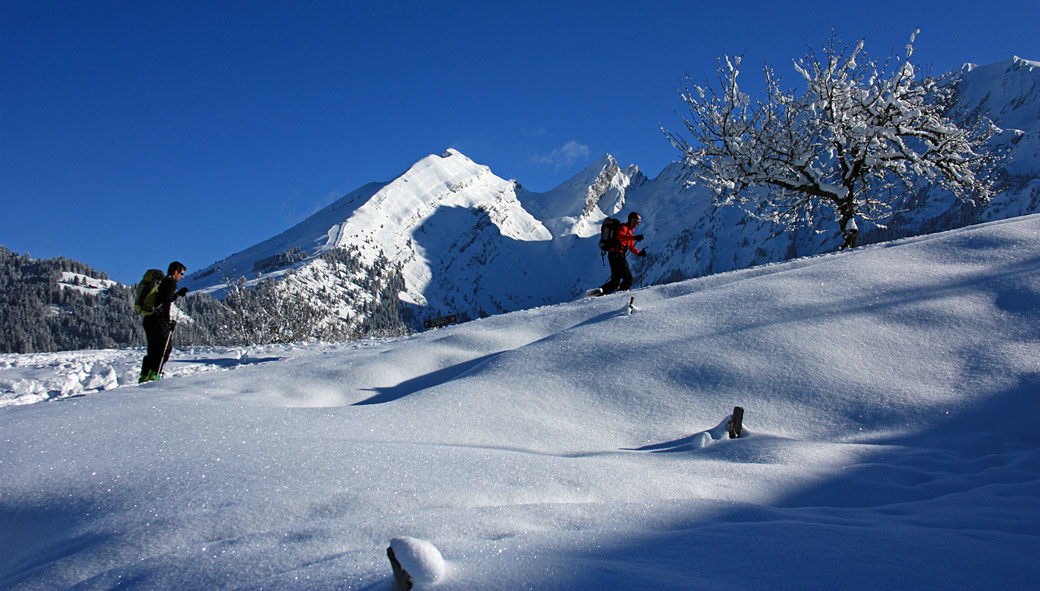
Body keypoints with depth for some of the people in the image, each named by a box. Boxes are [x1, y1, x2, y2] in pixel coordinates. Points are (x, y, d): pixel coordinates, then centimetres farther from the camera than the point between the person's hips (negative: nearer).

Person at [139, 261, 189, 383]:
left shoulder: (161, 282, 22)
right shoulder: (171, 282, -6)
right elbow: (166, 302, -17)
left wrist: (178, 294, 27)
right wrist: (168, 320, -16)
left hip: (148, 319, 9)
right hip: (158, 320, -9)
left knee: (152, 350, 13)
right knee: (166, 347, -4)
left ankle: (144, 376, 9)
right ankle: (153, 374, -12)